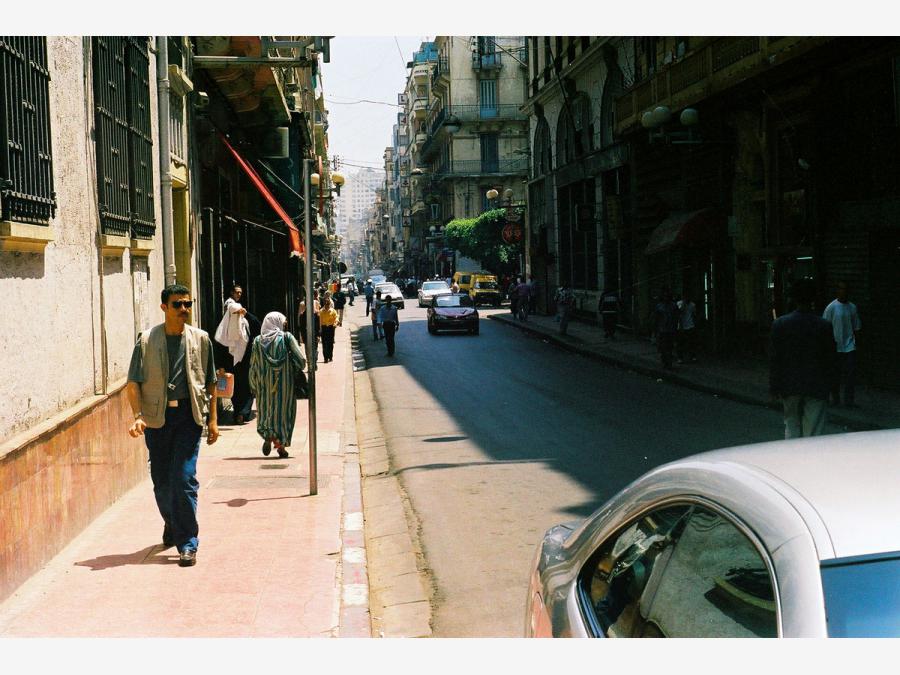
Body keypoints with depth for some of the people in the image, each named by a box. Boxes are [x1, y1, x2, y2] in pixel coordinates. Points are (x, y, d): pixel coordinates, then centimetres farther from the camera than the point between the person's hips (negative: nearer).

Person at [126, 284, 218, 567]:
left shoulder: (200, 339, 5)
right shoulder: (147, 340, 1)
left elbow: (210, 382, 10)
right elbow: (133, 382, -1)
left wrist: (212, 419, 6)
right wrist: (137, 416, -15)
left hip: (189, 415, -1)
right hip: (157, 416, 1)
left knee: (184, 478, -9)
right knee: (161, 480, 11)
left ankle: (187, 543, -4)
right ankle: (171, 525, 37)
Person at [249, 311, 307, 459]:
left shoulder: (258, 341, 2)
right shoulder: (286, 338, -6)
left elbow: (253, 365, 4)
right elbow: (301, 360, -9)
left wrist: (254, 386, 12)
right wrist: (296, 369, 11)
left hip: (264, 383, 2)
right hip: (284, 381, -2)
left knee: (266, 409, 14)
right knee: (283, 409, 7)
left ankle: (268, 436, -10)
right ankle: (281, 445, 5)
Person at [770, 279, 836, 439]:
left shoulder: (780, 324, -7)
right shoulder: (824, 326, -8)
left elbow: (774, 358, -4)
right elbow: (830, 358, -2)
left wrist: (774, 386, 3)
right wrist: (827, 385, 12)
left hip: (789, 385, 1)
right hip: (816, 387, -1)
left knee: (791, 426, 13)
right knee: (813, 430, 5)